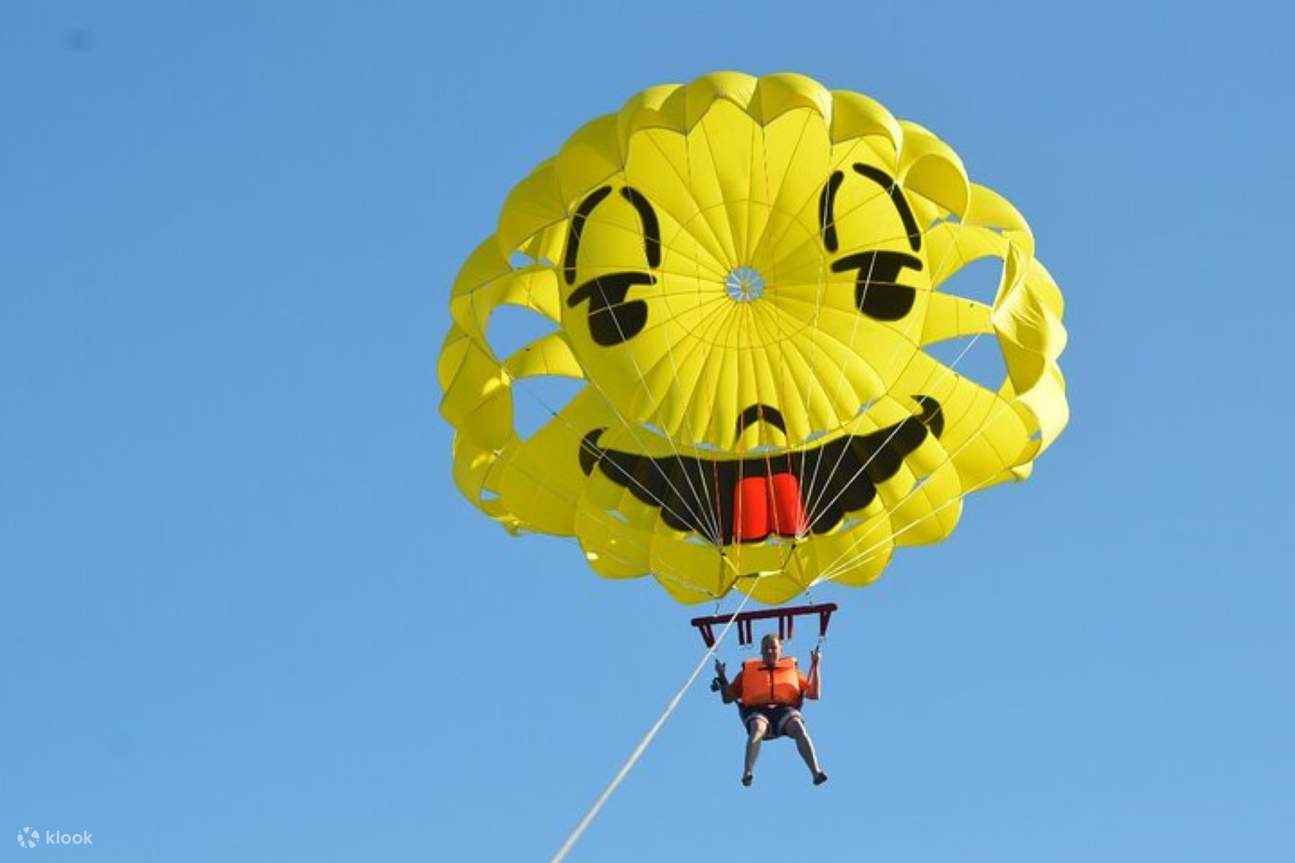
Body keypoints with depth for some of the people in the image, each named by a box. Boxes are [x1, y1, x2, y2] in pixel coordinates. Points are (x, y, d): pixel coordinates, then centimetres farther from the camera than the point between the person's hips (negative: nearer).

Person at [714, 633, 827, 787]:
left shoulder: (792, 670, 28)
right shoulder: (748, 670, 28)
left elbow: (814, 694, 20)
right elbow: (728, 698, 26)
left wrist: (815, 666, 14)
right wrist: (722, 677, 11)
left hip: (785, 710, 0)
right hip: (757, 711, 0)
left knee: (799, 728, -35)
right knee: (757, 728, -38)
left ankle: (816, 773, -49)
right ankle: (747, 773, -55)